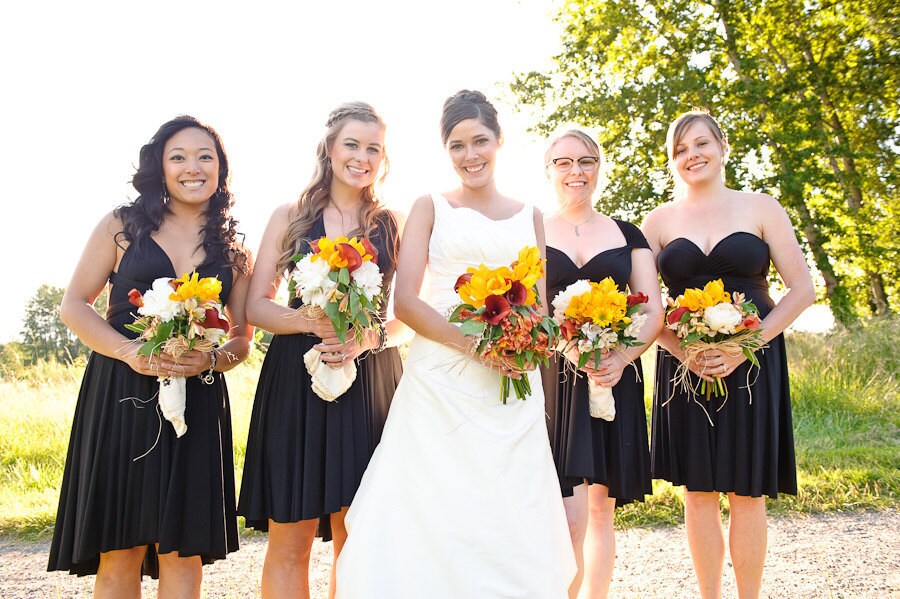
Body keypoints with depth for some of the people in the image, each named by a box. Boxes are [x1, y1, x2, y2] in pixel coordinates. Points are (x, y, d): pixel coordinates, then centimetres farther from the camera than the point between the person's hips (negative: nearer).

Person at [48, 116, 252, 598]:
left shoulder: (232, 250, 11)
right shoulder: (123, 225, 6)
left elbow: (242, 337, 11)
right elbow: (73, 306, 3)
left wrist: (210, 360, -12)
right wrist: (132, 352, -13)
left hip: (197, 404, 2)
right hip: (120, 395, -1)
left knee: (183, 551, 3)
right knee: (119, 553, 1)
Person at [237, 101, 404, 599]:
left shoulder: (393, 226, 10)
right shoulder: (290, 217, 9)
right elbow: (255, 305, 4)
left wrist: (365, 338, -15)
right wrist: (314, 323, -14)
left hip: (369, 383, 1)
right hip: (295, 381, 0)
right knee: (289, 541, 1)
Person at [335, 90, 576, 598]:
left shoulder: (529, 216, 15)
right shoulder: (430, 208, 7)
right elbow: (405, 300, -3)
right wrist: (473, 344, -16)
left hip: (513, 388, 3)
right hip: (441, 382, -2)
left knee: (511, 520, 3)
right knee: (438, 514, -3)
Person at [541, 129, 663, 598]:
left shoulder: (627, 235, 13)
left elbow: (654, 311, 6)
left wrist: (623, 357, -13)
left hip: (614, 383, 3)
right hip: (552, 381, -2)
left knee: (601, 510, 9)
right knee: (569, 517, -12)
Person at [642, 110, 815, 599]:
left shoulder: (761, 208, 4)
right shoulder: (659, 221, 7)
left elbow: (801, 289, -1)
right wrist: (684, 352, -14)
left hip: (752, 364, -1)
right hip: (683, 368, 1)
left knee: (746, 490, 3)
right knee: (698, 490, 4)